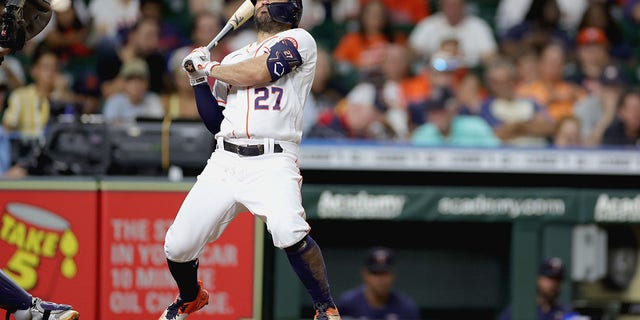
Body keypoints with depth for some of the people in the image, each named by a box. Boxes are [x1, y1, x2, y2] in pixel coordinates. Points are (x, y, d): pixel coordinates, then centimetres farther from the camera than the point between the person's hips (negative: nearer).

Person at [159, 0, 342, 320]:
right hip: (225, 162, 6)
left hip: (273, 163, -6)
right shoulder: (232, 59, 24)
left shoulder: (299, 40, 7)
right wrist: (198, 80, 9)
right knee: (178, 246, 0)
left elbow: (260, 72, -10)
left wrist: (208, 67, 4)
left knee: (288, 231, -33)